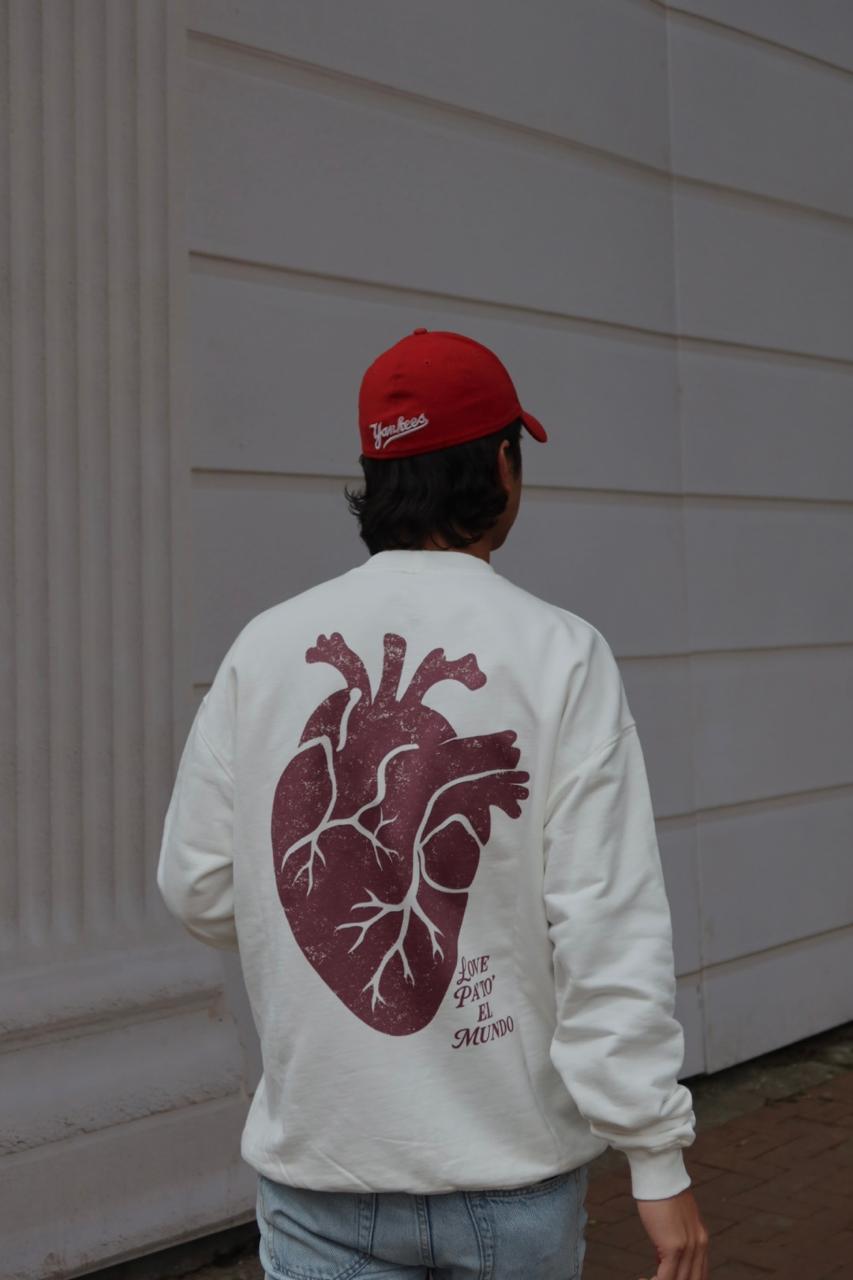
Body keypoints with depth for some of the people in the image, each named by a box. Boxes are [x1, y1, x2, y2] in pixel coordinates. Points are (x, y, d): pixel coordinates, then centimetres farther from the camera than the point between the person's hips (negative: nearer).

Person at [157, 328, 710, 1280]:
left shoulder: (265, 647, -6)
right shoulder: (560, 654, -12)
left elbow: (198, 888, -1)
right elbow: (610, 927, -15)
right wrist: (659, 1160, -8)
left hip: (321, 1169, 1)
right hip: (514, 1165, -1)